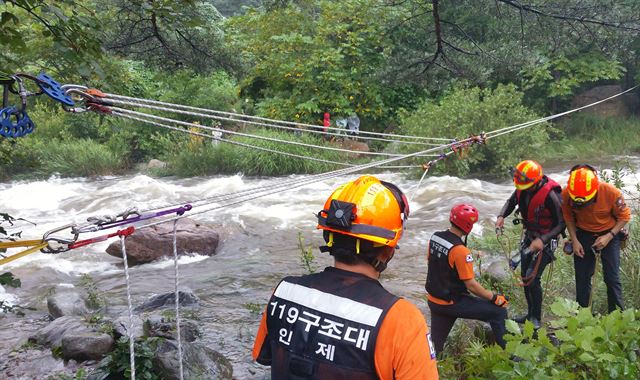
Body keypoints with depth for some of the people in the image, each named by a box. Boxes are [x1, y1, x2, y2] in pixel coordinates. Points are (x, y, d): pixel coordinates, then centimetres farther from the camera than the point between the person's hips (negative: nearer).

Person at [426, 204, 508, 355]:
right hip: (452, 303, -7)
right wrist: (495, 298, -10)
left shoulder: (434, 237, -3)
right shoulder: (460, 250, -25)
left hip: (433, 300, 7)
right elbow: (471, 285, -21)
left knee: (434, 347, 17)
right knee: (499, 312, 3)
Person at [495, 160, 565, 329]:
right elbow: (511, 201, 10)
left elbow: (561, 224, -22)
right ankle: (530, 313, 28)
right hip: (529, 234, 7)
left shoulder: (550, 195, -29)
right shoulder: (523, 188, -9)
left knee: (532, 277, -12)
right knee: (524, 275, 12)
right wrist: (501, 216, -10)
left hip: (546, 238, -7)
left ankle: (536, 319, 3)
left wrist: (542, 240, -31)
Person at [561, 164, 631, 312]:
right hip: (583, 235, 2)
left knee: (612, 277, -3)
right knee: (582, 277, 6)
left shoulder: (611, 192, -28)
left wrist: (609, 237, -20)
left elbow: (624, 216, -12)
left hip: (608, 234, -2)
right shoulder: (566, 194, -23)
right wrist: (574, 240, -9)